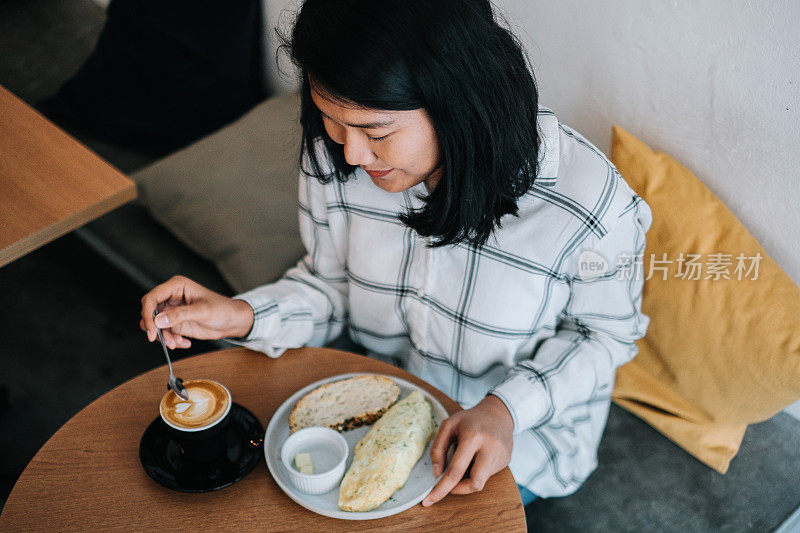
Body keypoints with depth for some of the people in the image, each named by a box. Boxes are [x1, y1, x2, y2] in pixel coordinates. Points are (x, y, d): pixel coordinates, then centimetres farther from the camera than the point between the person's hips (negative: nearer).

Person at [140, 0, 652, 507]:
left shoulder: (592, 205, -32)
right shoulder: (335, 158, -19)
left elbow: (604, 334, -13)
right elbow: (333, 282, -1)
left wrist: (507, 409, -28)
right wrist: (241, 316, -20)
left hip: (524, 428, -3)